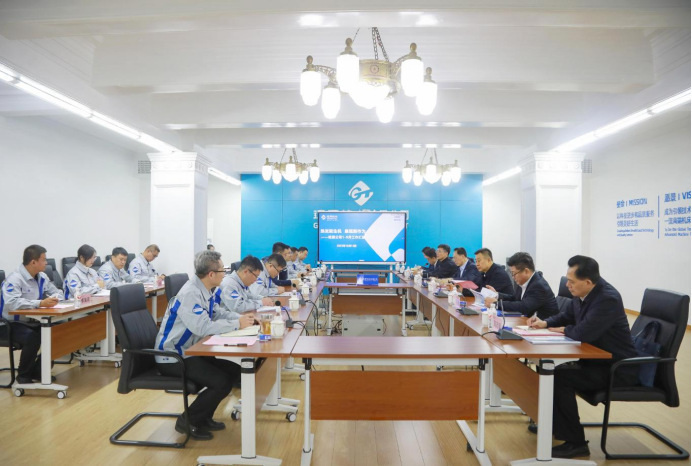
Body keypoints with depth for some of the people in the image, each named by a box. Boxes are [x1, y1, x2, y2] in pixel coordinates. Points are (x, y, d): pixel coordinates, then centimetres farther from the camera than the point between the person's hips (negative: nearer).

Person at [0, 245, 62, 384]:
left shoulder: (41, 277, 3)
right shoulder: (14, 279, -21)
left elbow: (57, 292, 10)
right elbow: (11, 303, -36)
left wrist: (54, 299, -13)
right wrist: (40, 303, -42)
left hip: (32, 321, 7)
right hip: (12, 324, -7)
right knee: (33, 338, -33)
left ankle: (38, 370, 7)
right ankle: (23, 375, -6)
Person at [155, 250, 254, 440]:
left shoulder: (204, 290, 3)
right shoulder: (190, 294, -26)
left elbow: (218, 313, 12)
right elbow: (203, 327, -33)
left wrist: (241, 318, -6)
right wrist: (237, 324, -24)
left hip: (191, 352, 9)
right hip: (172, 358, -9)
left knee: (233, 371, 4)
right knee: (221, 382, -20)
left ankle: (204, 416, 18)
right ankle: (187, 421, 2)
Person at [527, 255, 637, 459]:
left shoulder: (608, 299, -28)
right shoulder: (583, 293, -1)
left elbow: (583, 333, -34)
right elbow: (567, 316, 16)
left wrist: (564, 330, -12)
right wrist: (545, 323, -2)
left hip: (615, 368, -9)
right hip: (595, 358, 9)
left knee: (560, 377, -24)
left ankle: (576, 443, -7)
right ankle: (553, 422, 26)